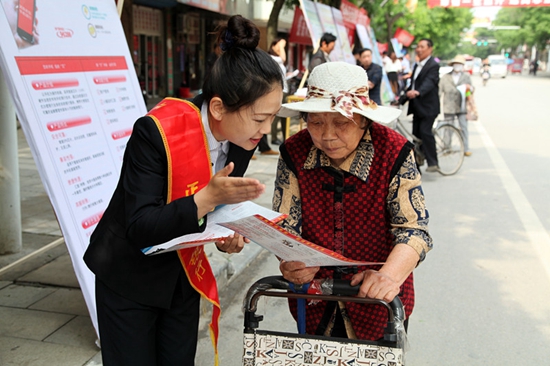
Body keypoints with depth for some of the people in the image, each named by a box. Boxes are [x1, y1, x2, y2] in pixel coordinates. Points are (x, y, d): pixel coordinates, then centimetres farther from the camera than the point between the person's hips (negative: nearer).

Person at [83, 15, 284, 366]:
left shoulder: (243, 137, -10)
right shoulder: (156, 131, -28)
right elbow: (139, 227, -28)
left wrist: (226, 237, -14)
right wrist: (207, 198, -39)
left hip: (185, 273, 5)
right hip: (129, 275, -5)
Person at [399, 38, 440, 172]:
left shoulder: (433, 65, -10)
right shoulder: (417, 65, 17)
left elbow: (429, 82, -28)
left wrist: (417, 92, -46)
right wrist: (401, 99, 15)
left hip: (428, 106, -9)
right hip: (417, 106, 9)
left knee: (425, 131, -19)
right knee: (416, 134, 10)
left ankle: (433, 163, -14)